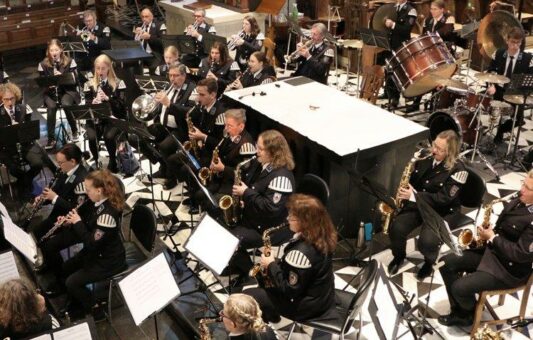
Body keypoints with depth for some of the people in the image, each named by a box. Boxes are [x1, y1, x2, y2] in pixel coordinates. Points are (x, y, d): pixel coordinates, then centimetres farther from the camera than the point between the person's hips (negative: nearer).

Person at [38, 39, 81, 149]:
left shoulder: (69, 61, -1)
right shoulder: (43, 64, 2)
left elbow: (74, 79, -5)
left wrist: (62, 76, -22)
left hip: (67, 90, -1)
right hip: (50, 92, 1)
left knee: (66, 104, -33)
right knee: (51, 107, -31)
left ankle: (74, 131, -7)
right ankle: (51, 138, -20)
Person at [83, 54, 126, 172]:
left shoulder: (118, 83, 2)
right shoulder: (89, 84, 8)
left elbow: (122, 104, -5)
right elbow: (86, 104, 5)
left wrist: (108, 98, -21)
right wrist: (92, 103, -19)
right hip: (94, 119, 2)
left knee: (109, 136, -31)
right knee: (92, 137, -28)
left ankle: (113, 161, -3)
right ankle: (95, 161, 3)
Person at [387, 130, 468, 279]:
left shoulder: (457, 170, -18)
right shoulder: (426, 159, -1)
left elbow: (443, 199, -23)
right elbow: (412, 182, 12)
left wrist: (413, 196, -29)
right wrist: (404, 192, -10)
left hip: (442, 211, -4)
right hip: (418, 204, 5)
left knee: (427, 242, -27)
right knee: (396, 229, -20)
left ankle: (429, 262, 10)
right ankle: (399, 256, 13)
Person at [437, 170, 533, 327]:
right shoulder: (520, 202, 1)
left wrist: (493, 237, -19)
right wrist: (489, 233, -3)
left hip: (510, 268, -9)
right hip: (491, 251, 9)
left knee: (460, 287, -18)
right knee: (446, 262, 0)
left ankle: (469, 315, 17)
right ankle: (458, 311, 12)